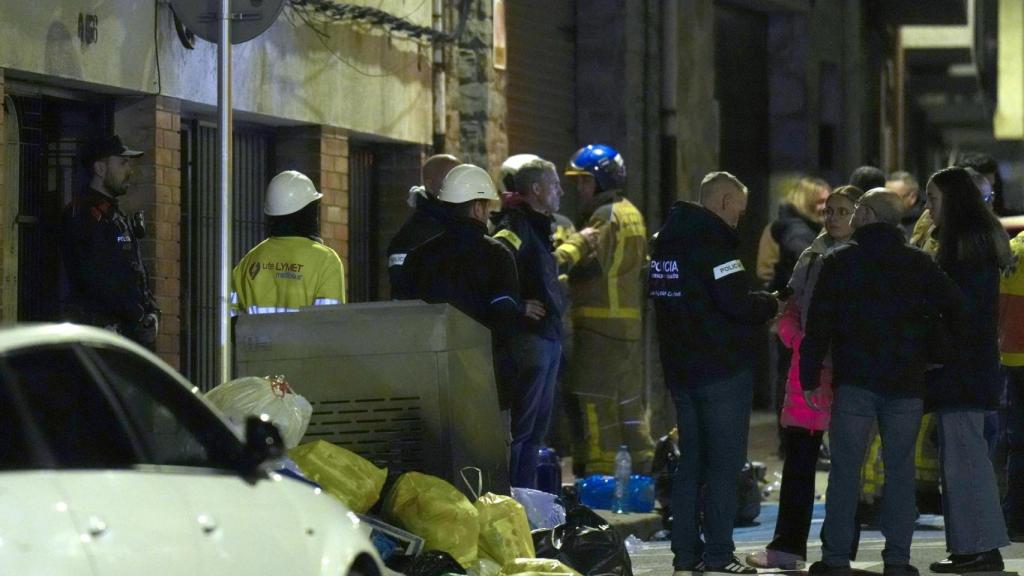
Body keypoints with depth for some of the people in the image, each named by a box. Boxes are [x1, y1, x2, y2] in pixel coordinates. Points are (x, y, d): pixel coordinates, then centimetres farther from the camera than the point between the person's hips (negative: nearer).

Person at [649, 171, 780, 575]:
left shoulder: (666, 242, 13)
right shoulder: (712, 242, -16)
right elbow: (737, 303, -23)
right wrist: (770, 304, -2)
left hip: (680, 370, 9)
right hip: (723, 370, -8)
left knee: (691, 459, 14)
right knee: (725, 462, -4)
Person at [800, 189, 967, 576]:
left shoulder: (839, 263, 0)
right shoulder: (918, 264, 5)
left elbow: (819, 325, -2)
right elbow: (955, 308, 2)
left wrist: (810, 378, 2)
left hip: (854, 382, -1)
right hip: (906, 384, 2)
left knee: (845, 470, 1)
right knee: (900, 469, 5)